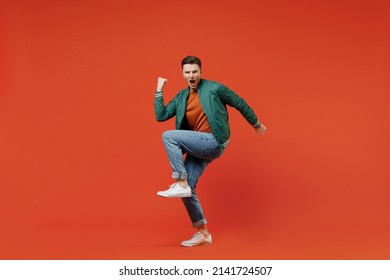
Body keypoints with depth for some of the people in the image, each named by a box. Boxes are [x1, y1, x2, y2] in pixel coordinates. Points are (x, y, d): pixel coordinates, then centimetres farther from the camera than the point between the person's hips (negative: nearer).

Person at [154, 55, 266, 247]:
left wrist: (256, 124, 14)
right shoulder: (181, 98, 13)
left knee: (169, 136, -21)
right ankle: (202, 233, 12)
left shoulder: (214, 88, -4)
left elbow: (240, 104, 6)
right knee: (187, 189, 1)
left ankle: (180, 183, -20)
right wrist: (159, 90, 3)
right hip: (198, 148, 7)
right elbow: (160, 116, 6)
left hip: (213, 142, -7)